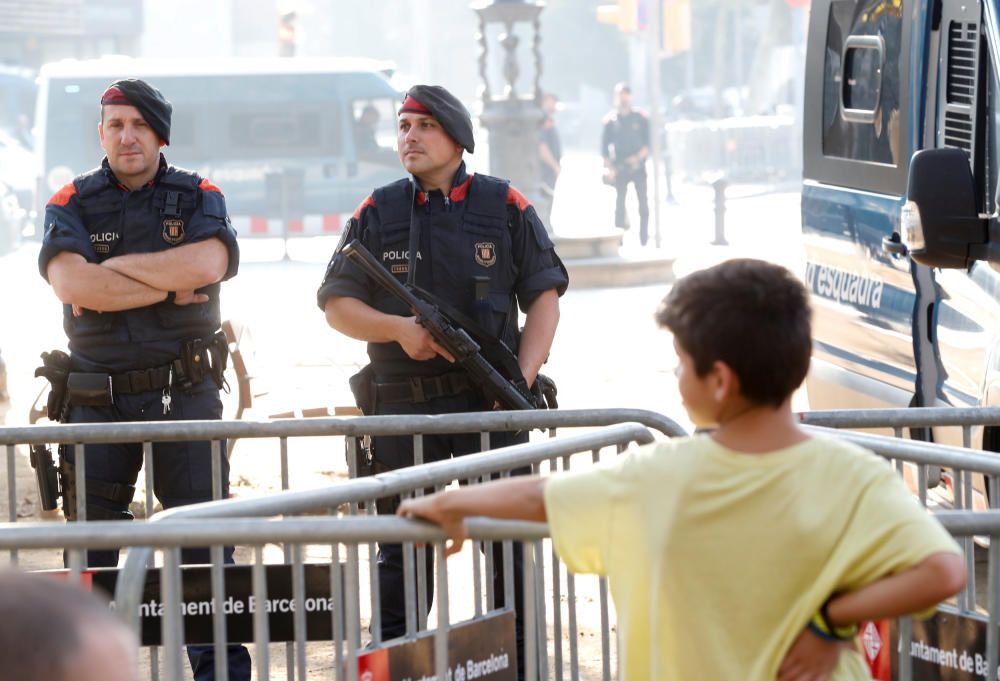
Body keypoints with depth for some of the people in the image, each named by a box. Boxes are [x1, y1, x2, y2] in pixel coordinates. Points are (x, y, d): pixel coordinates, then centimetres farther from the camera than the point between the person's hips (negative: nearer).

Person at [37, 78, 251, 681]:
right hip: (99, 399, 1)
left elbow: (207, 264, -16)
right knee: (91, 542, 4)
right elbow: (71, 283, -14)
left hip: (186, 390, -1)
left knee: (204, 535, -1)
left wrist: (117, 267, -11)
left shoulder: (199, 198, 5)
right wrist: (170, 287, -13)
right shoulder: (72, 205, 5)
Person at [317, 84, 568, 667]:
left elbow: (544, 295, 4)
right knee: (403, 546, 6)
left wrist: (524, 377, -9)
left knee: (508, 536, 1)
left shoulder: (505, 207, 3)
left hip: (491, 401, -1)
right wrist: (399, 329, -11)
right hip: (404, 404, 1)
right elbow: (337, 305, 6)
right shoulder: (378, 214, 5)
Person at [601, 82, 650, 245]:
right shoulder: (610, 120, 5)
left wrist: (639, 156, -13)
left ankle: (644, 237, 2)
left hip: (638, 166, 0)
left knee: (643, 202, -3)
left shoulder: (640, 118, 5)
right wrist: (609, 167, -5)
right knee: (619, 202, 1)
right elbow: (604, 146, 5)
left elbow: (649, 142, 3)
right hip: (620, 168, 0)